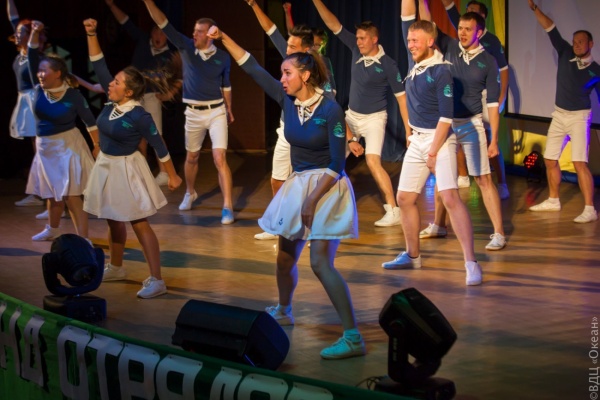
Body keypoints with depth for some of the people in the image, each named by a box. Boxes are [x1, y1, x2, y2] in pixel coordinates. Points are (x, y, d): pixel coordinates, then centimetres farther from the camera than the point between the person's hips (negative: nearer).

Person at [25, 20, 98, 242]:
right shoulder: (39, 90, -5)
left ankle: (83, 240, -9)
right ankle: (52, 229, 41)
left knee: (71, 196, -9)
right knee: (53, 194, 20)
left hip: (67, 146, -5)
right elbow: (32, 59, -10)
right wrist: (35, 33, -20)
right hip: (45, 147, 5)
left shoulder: (72, 95, -16)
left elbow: (89, 121, -8)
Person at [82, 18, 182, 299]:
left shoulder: (139, 116, -22)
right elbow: (99, 66, -2)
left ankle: (156, 280, -5)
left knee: (139, 224, -7)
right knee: (113, 220, 19)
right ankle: (116, 268, 36)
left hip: (126, 169, -7)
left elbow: (159, 146, -13)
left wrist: (173, 176, -7)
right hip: (106, 166, 7)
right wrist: (91, 35, -11)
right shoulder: (111, 102, -4)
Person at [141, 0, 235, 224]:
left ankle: (227, 207, -12)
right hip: (193, 112, 2)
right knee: (191, 156, 17)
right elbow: (162, 24, -12)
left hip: (216, 111, -2)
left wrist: (229, 110, 16)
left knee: (220, 158, -11)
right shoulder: (186, 47, -5)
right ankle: (190, 194, 42)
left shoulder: (223, 57, -5)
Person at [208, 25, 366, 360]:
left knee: (320, 262, -17)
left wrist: (313, 200, -21)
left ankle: (353, 338, -18)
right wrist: (223, 38, 1)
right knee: (286, 258, 17)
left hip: (326, 188, -7)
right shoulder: (288, 100, 1)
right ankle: (283, 312, 44)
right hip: (298, 184, 7)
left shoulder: (330, 110, -17)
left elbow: (338, 164, -17)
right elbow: (253, 68, 6)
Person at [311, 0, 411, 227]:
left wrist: (409, 130, -18)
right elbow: (334, 26, -5)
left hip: (374, 118, -6)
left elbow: (401, 97, -15)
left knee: (373, 161, -21)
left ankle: (393, 211, -18)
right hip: (351, 115, 7)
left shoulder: (388, 65, -18)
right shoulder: (356, 50, -4)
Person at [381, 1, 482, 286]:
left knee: (450, 197, -18)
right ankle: (412, 256, 27)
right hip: (416, 139, 8)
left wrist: (433, 152, -18)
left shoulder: (441, 71, -15)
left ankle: (471, 263, -21)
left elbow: (446, 115, -17)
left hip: (440, 138, -8)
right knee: (405, 198, 11)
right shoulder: (414, 60, 5)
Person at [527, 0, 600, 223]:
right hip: (559, 114, 5)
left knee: (579, 162, -16)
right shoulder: (565, 54, 1)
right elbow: (550, 28, -2)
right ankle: (553, 201, 28)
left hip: (579, 117, -5)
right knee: (550, 160, 11)